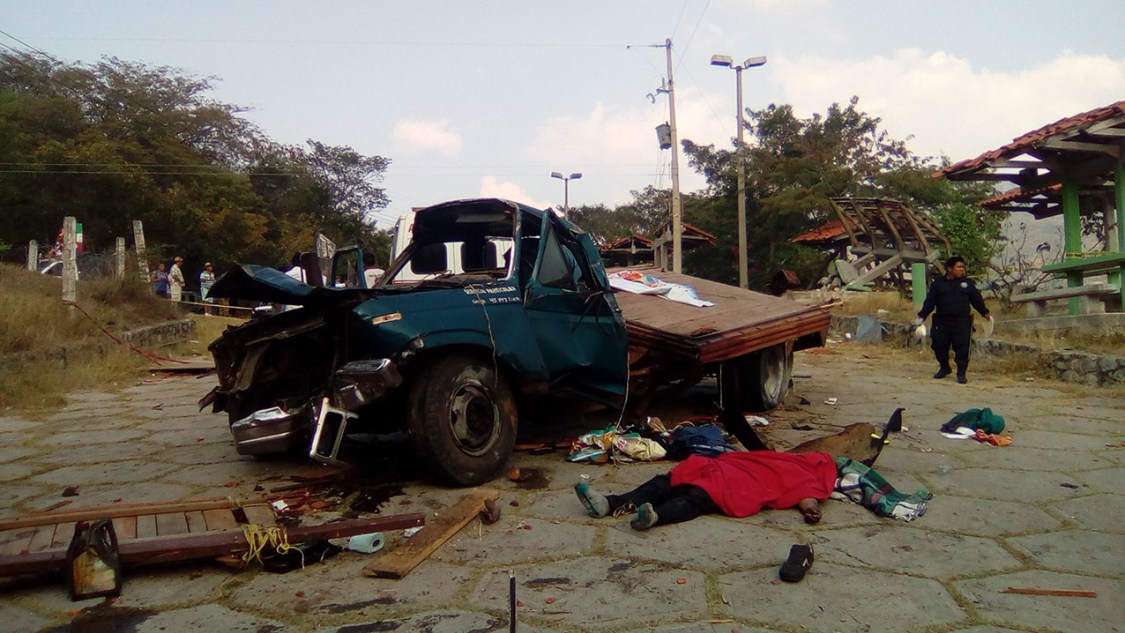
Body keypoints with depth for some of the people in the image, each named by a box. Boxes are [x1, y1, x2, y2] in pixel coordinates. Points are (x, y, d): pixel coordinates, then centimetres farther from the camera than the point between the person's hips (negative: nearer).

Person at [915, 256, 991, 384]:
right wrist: (921, 317, -2)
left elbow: (977, 300, 14)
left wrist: (985, 314, 12)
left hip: (962, 322, -1)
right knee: (939, 346, 6)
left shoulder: (967, 283, 8)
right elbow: (929, 302, 4)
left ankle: (961, 373, 3)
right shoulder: (938, 284, 6)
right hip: (941, 322, 1)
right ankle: (944, 368, 28)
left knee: (962, 347, -8)